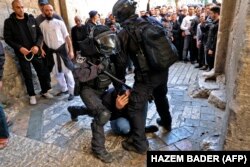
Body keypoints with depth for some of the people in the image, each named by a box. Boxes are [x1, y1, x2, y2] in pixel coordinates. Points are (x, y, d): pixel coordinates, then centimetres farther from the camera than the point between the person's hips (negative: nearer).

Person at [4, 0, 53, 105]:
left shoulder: (31, 19, 3)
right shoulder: (9, 22, -3)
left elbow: (40, 34, 4)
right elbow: (7, 38, -3)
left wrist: (37, 45, -12)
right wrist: (19, 48, -17)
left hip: (35, 52, 2)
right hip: (22, 54, -2)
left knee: (42, 72, 7)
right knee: (28, 76, 6)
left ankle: (45, 91, 25)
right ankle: (32, 95, 22)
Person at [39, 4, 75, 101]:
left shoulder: (59, 22, -3)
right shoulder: (42, 25, 3)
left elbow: (67, 37, -3)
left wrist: (71, 50, -7)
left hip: (62, 50, -3)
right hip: (51, 52, 3)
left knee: (67, 71, 0)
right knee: (57, 73, 12)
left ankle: (71, 91, 10)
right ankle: (64, 89, 28)